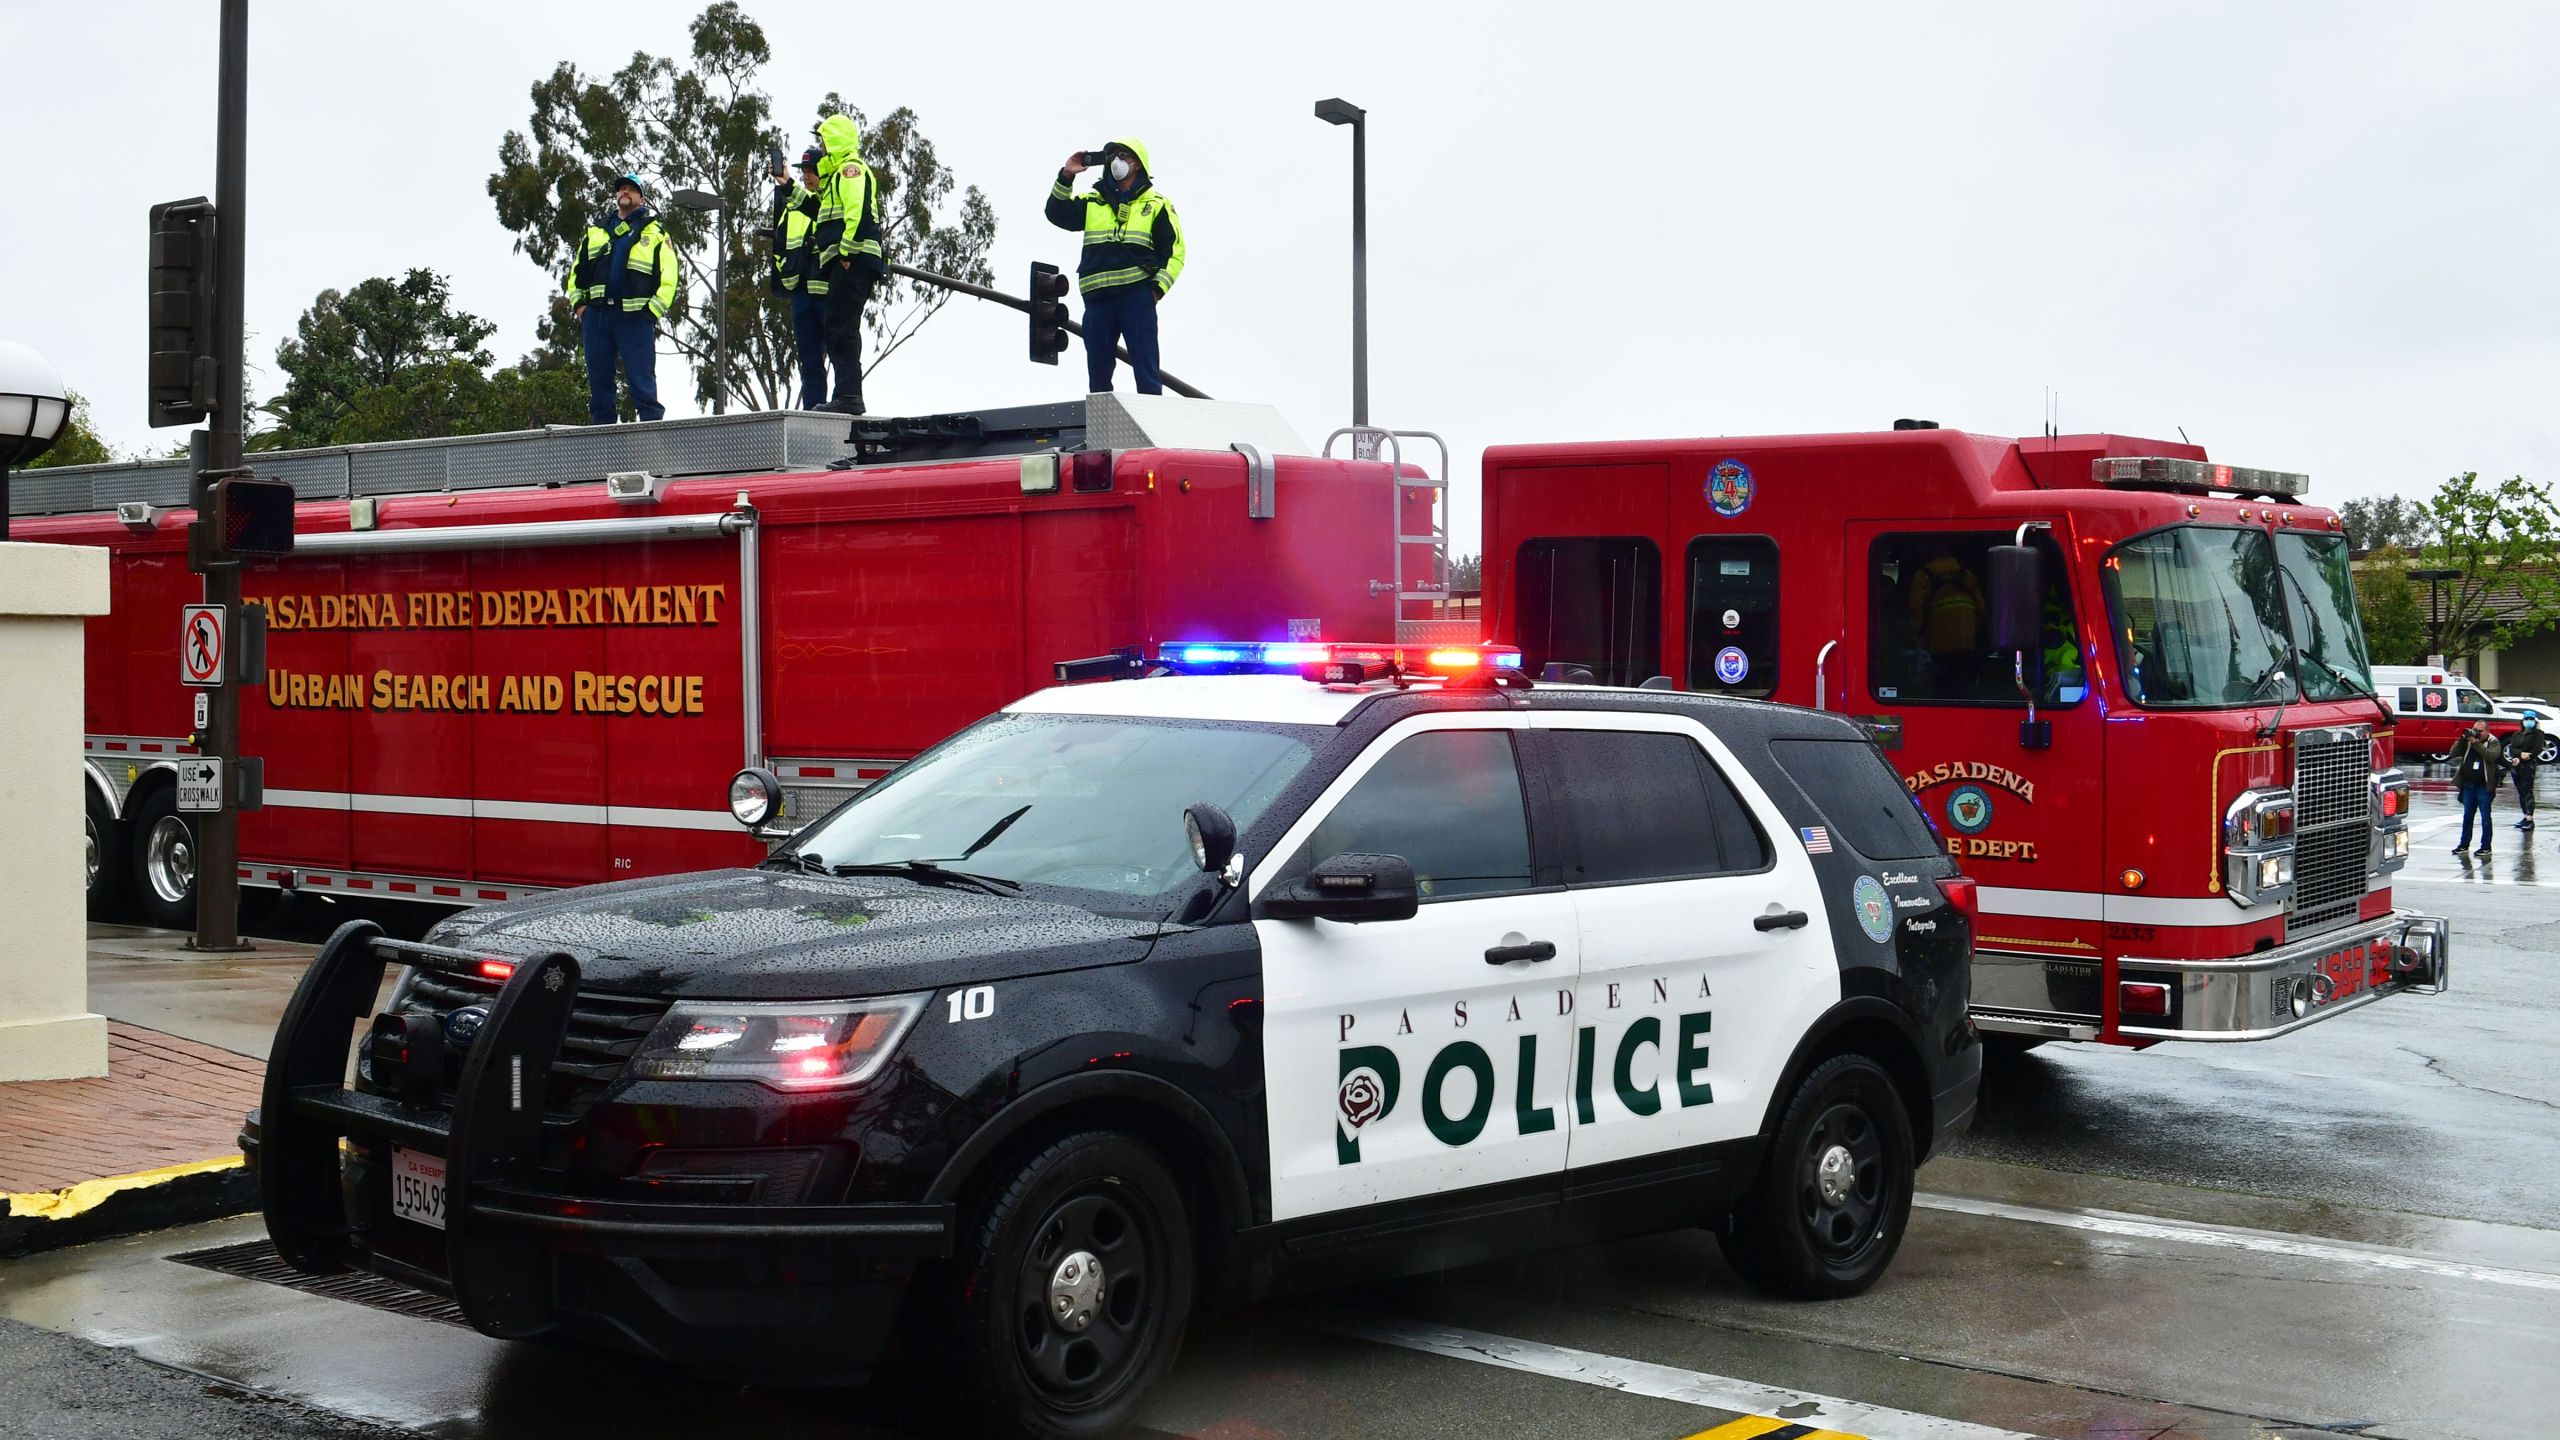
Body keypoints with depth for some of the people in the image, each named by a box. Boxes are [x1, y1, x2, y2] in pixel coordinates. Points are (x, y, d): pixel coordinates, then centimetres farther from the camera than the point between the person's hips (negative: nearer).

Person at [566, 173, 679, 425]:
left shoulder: (655, 233, 8)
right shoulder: (596, 229, 20)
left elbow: (668, 278, 0)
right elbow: (576, 269, 22)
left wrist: (652, 312, -10)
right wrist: (578, 304, 9)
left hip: (635, 318, -4)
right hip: (596, 316, 4)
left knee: (641, 381, -8)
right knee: (598, 380, 5)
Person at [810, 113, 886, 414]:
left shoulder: (850, 168, -6)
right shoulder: (838, 173, 27)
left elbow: (859, 212, -20)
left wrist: (847, 251, -21)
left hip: (852, 262, -11)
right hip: (847, 264, 11)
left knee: (842, 329, -14)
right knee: (839, 330, 9)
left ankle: (849, 396, -17)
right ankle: (847, 397, 9)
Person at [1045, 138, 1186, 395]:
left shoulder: (1157, 205, 11)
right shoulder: (1092, 202, 21)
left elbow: (1174, 252, 6)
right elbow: (1057, 214, 11)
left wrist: (1159, 287, -8)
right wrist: (1066, 176, 1)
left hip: (1137, 295, -4)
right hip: (1097, 297, 4)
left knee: (1145, 366, -9)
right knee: (1097, 370, 5)